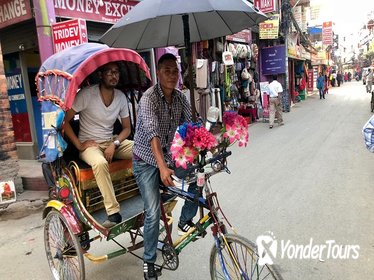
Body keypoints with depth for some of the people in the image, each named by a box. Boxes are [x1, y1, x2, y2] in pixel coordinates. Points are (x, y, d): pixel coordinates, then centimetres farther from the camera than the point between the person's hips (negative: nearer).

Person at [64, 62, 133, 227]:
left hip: (112, 142, 5)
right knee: (100, 163, -39)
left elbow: (127, 128, 7)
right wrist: (79, 145, -17)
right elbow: (64, 120, -11)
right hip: (89, 144, -4)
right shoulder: (86, 94, -14)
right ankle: (113, 213, -33)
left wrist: (114, 144, -11)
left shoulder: (121, 97, 1)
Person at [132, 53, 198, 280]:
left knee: (196, 188, -8)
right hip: (147, 161, -5)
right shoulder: (149, 98, -22)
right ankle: (149, 261, 14)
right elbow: (152, 133, -35)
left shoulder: (181, 98, -3)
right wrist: (162, 167, -45)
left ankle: (185, 221, 23)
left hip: (170, 157, 5)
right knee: (153, 213, -9)